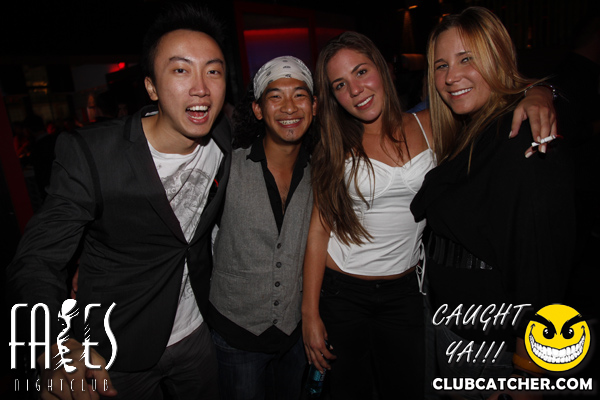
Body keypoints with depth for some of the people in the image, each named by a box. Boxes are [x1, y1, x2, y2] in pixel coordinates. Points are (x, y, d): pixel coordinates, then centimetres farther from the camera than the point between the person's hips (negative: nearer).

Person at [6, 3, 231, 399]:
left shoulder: (226, 140, -11)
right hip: (117, 356, -3)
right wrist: (58, 349, -38)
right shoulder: (88, 155, -24)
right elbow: (36, 261, -21)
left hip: (198, 334, 4)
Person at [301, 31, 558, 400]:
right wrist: (310, 314, -9)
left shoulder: (430, 127, -4)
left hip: (404, 293, 2)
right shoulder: (335, 148, -7)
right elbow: (319, 230, -9)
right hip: (341, 293, -1)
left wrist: (538, 96, -21)